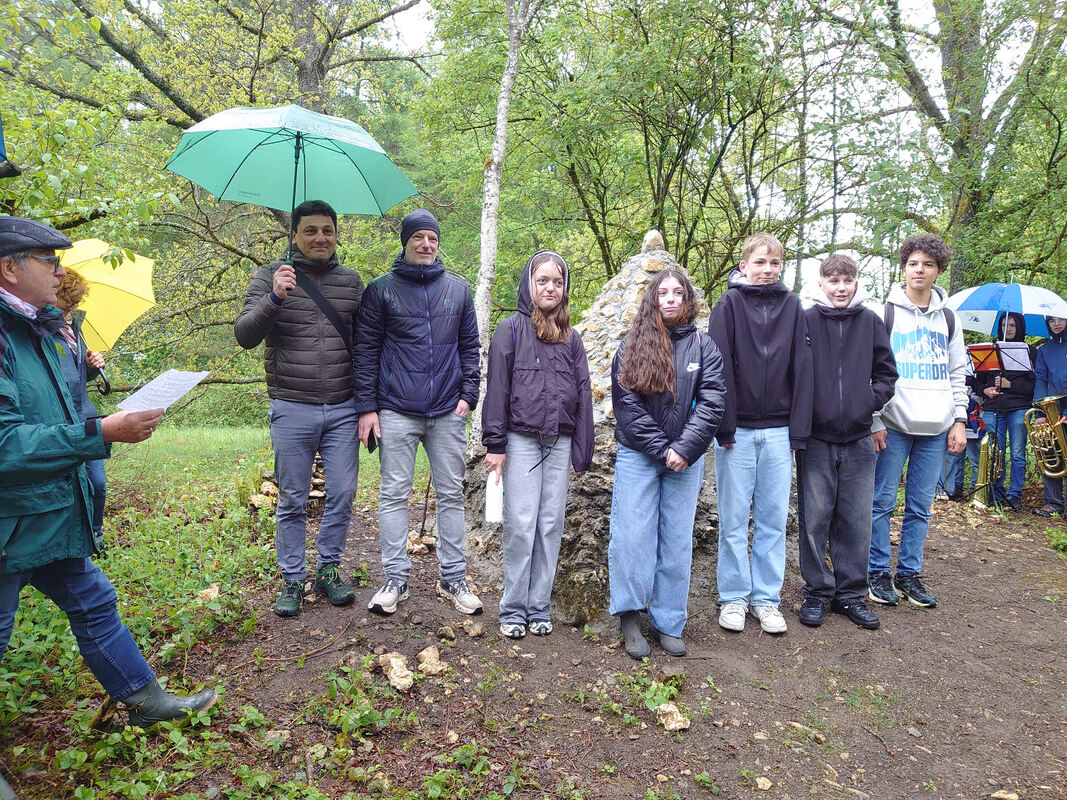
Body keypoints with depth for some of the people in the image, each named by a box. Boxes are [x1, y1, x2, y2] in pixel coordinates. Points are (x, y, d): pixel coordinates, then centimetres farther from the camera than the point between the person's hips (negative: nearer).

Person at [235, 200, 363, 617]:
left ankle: (328, 569, 26)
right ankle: (293, 580, 22)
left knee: (342, 494, 7)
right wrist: (274, 298, -24)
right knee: (292, 501, 7)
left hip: (343, 410, 3)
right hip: (292, 410, -2)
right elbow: (244, 335, -7)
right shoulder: (271, 276, 1)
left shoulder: (351, 280, 9)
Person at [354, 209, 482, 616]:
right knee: (394, 494, 3)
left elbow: (470, 346, 13)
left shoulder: (457, 289, 11)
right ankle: (396, 578, 14)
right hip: (397, 411, -2)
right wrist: (367, 407, -4)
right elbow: (366, 350, 2)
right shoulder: (382, 289, 3)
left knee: (451, 494, 7)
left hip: (448, 413, 2)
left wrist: (468, 394, 2)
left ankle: (453, 577, 17)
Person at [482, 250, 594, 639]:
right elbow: (496, 389, -3)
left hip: (559, 443, 4)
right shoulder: (511, 330, 0)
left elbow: (582, 394, 13)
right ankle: (514, 608, 11)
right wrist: (495, 444, -8)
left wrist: (581, 450, 9)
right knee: (521, 524, -3)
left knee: (551, 525, 6)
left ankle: (539, 606, 18)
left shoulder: (570, 338, 12)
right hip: (521, 441, -4)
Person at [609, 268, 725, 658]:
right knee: (632, 535, -3)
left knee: (677, 542, 7)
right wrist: (661, 449, -11)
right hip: (638, 456, -1)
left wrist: (684, 449, -13)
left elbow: (711, 402, -2)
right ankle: (629, 615, 12)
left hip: (685, 460, 2)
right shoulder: (632, 346, 2)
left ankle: (668, 623, 17)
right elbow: (626, 403, -6)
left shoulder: (704, 346, 6)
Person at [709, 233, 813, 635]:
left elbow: (801, 368, 5)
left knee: (774, 519, 8)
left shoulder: (792, 308, 8)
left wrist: (799, 429, 0)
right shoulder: (730, 304, 0)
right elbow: (720, 367, -5)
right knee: (733, 519, 6)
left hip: (778, 431, 2)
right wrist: (724, 425, -10)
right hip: (737, 430, -2)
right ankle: (733, 597, 19)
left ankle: (766, 598, 21)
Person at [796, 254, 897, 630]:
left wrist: (872, 401, 1)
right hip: (816, 437, -2)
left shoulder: (870, 322, 7)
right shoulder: (806, 320, -2)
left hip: (858, 438, 3)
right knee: (814, 519, 3)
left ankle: (851, 593, 22)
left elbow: (886, 370, 12)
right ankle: (817, 591, 17)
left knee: (856, 521, 8)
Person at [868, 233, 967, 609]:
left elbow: (957, 374, 15)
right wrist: (875, 421, -10)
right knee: (882, 501, 0)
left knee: (920, 507, 8)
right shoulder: (885, 314, 0)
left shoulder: (948, 319, 13)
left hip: (936, 428, 4)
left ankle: (909, 573, 19)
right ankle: (878, 572, 12)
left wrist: (959, 420, 6)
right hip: (894, 425, -4)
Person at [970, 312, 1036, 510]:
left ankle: (1014, 495, 7)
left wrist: (1010, 384, -11)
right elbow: (978, 380, 17)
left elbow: (1035, 385, 0)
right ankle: (996, 495, 11)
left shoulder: (1030, 353, 8)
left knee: (1018, 454, -2)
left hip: (1019, 409, -2)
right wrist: (985, 390, -3)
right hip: (992, 409, 2)